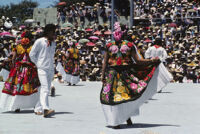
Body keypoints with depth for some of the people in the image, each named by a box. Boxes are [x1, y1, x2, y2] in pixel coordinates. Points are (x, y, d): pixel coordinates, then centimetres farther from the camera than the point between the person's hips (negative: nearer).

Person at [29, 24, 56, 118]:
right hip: (42, 69, -7)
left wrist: (51, 65, 14)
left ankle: (38, 108, 19)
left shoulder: (53, 43, 15)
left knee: (46, 90, 9)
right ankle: (45, 109, -29)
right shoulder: (39, 42, -5)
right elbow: (32, 54, -1)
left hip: (51, 69, 7)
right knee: (45, 88, -19)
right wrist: (38, 63, 0)